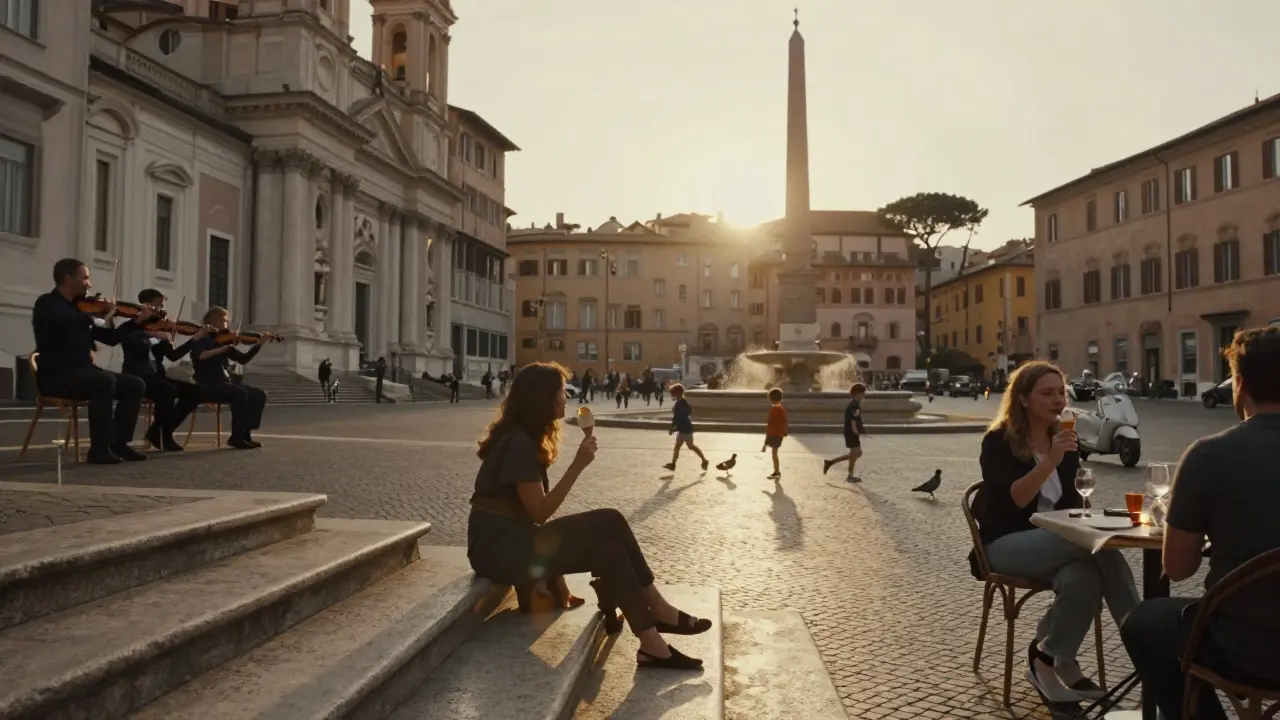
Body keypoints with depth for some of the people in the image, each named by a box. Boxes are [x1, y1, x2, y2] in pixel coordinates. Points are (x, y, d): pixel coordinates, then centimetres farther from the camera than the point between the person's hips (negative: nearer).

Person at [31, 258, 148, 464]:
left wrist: (138, 320, 12)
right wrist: (101, 320, -26)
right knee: (105, 380, -33)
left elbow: (110, 338, 21)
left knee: (135, 385, -6)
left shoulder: (79, 307, 17)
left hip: (82, 372, 8)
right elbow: (62, 321, -31)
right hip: (56, 375, -8)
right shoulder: (47, 303, -5)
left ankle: (119, 442, -2)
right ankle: (99, 448, -28)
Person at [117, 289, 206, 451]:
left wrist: (196, 338, 3)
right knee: (168, 389, -35)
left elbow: (173, 356, 10)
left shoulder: (158, 328, 15)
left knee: (194, 391, -11)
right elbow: (133, 342, -26)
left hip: (156, 376, 7)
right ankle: (163, 435, -15)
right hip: (136, 377, -7)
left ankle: (159, 431, -1)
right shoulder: (129, 327, -2)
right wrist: (154, 335, -28)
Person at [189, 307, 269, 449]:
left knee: (259, 394, -11)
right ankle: (237, 437, -22)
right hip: (208, 385, -7)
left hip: (226, 382, 7)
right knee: (240, 393, -32)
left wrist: (259, 344, 3)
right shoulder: (202, 339, -2)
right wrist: (223, 348, -27)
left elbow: (243, 359, 13)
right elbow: (199, 356, -25)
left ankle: (245, 434, -7)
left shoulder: (223, 341, 16)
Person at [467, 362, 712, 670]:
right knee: (609, 523, -19)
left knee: (608, 549, -9)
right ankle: (659, 612, -9)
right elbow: (540, 511, -19)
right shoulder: (518, 443, -17)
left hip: (515, 541, 9)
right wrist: (578, 465, -19)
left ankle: (651, 644, -9)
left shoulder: (523, 438, 14)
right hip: (499, 548, -9)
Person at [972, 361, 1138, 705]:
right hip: (1005, 544, -6)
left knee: (1085, 578, -31)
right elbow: (1014, 499, -22)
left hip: (1053, 543, 6)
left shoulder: (1065, 440, 11)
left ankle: (1052, 661, -13)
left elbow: (1067, 503, 20)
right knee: (1100, 545, -29)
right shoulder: (999, 441, -9)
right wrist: (1051, 461, -32)